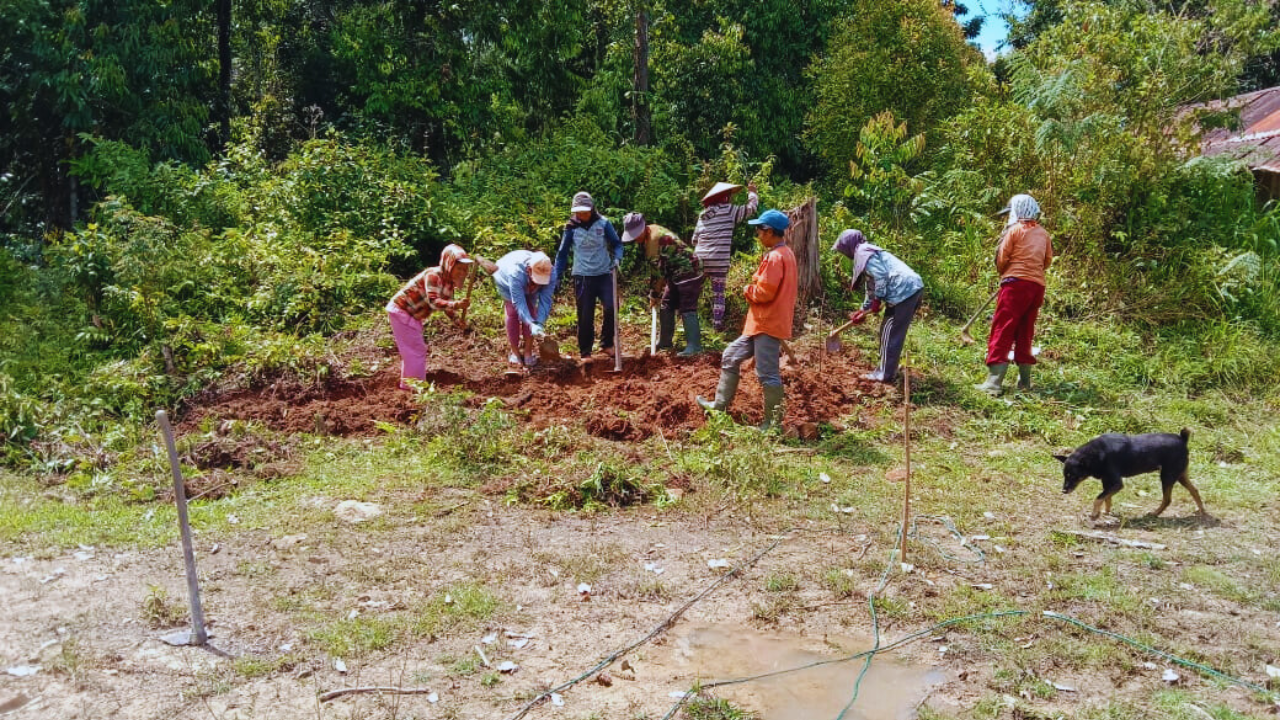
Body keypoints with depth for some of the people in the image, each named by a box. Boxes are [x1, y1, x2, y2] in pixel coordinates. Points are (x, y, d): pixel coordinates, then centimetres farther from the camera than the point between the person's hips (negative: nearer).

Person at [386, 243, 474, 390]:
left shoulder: (449, 282, 2)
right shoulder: (433, 275, -26)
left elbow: (446, 304, 6)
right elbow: (433, 301, -38)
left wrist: (457, 320, -9)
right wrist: (456, 304, -48)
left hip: (412, 315, 10)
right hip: (400, 311, -10)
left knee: (416, 349, 19)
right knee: (415, 351, -8)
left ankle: (407, 384, 33)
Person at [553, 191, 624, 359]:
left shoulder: (603, 223, -2)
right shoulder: (571, 228, 0)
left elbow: (617, 243, 5)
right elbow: (562, 253, 6)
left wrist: (617, 259, -15)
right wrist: (556, 277, 4)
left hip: (604, 274, 0)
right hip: (582, 276, 0)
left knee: (611, 307, -17)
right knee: (585, 317, 2)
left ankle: (607, 344, 4)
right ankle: (585, 353, 15)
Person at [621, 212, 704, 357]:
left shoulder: (656, 238, -25)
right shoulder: (648, 236, 6)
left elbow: (658, 270, -22)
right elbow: (655, 268, 13)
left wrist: (654, 295, -14)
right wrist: (655, 292, 9)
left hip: (688, 272, -10)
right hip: (676, 274, 10)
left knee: (687, 310, -13)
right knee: (666, 307, 13)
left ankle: (694, 346, -13)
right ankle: (664, 342, 22)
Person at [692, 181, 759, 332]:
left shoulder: (703, 214, 14)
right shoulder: (728, 210, -2)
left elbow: (695, 239, 16)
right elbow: (750, 208, 6)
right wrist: (752, 192, 22)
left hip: (700, 258, 5)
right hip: (719, 260, -4)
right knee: (718, 292, 5)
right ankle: (718, 323, 7)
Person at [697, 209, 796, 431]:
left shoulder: (775, 257, -17)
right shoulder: (784, 253, 15)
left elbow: (764, 292, -22)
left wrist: (747, 289, -3)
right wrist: (752, 289, 9)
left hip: (768, 324, -11)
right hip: (761, 323, 11)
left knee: (767, 373, -4)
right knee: (731, 357, 16)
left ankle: (774, 422, 5)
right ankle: (720, 405, 24)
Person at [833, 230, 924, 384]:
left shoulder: (863, 252, -5)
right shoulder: (867, 252, 26)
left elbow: (880, 275, -18)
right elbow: (871, 286, 31)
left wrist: (877, 300, -8)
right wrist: (863, 310, 33)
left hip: (904, 290, -10)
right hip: (913, 288, 10)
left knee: (890, 334, -1)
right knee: (889, 332, 20)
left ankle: (885, 375, 7)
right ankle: (887, 369, 29)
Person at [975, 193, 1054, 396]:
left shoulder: (1014, 230, -2)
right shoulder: (1043, 234, 14)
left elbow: (1001, 259, -1)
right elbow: (1047, 261, 16)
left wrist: (1002, 273, 18)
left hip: (1016, 283, -6)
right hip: (1038, 286, 6)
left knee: (1002, 331, -8)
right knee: (1025, 333, 15)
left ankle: (994, 382, -15)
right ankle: (1024, 381, 18)